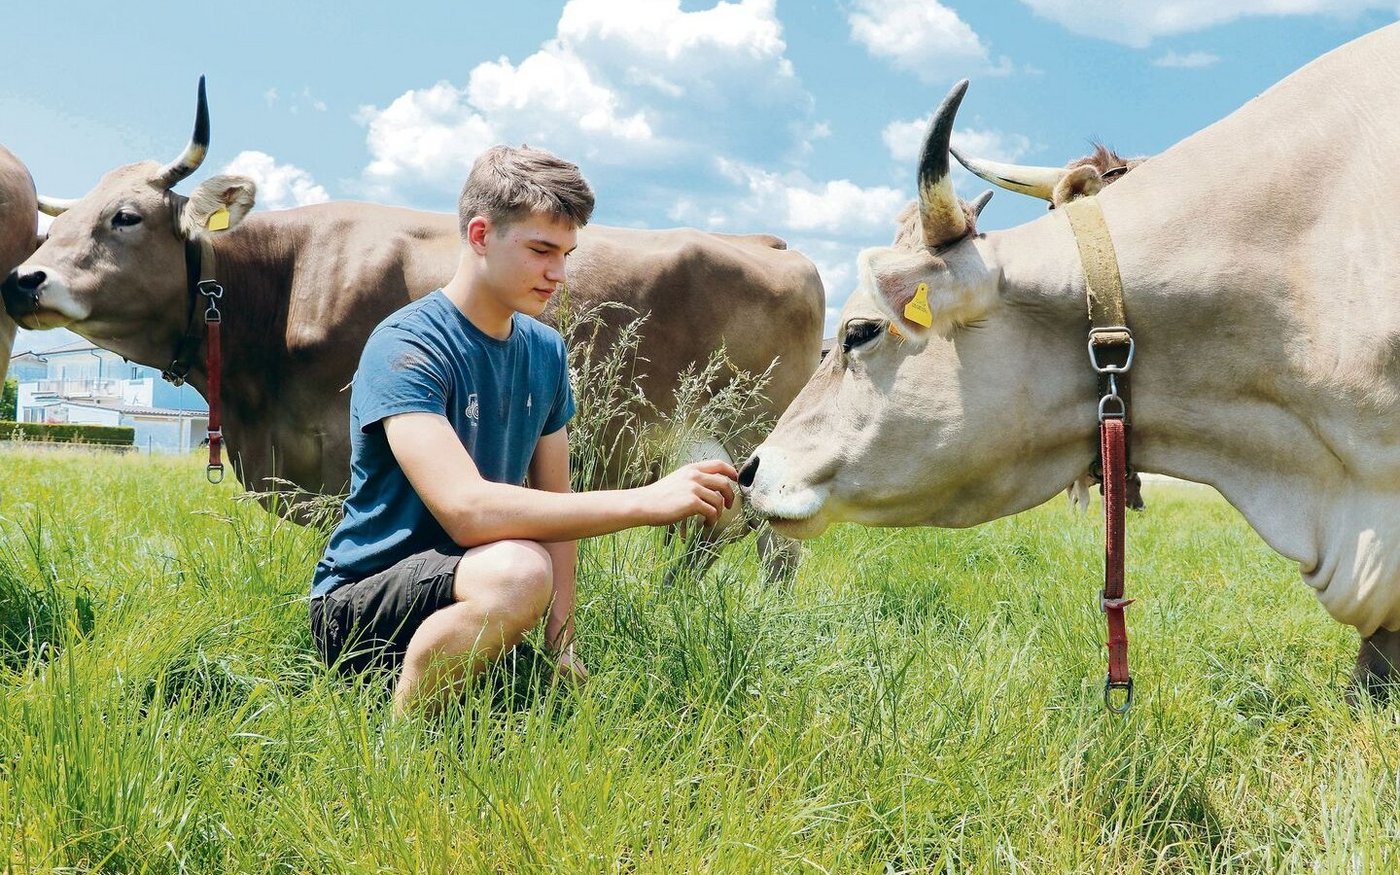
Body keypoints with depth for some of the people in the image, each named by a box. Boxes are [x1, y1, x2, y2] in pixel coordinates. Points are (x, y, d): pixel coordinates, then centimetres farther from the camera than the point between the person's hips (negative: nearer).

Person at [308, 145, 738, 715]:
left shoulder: (545, 351, 5)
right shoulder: (405, 348, -19)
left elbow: (553, 506, 10)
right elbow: (466, 508, -32)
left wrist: (562, 645, -2)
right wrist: (648, 501, -34)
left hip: (462, 591, 8)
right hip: (358, 605, -8)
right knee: (519, 570, -35)